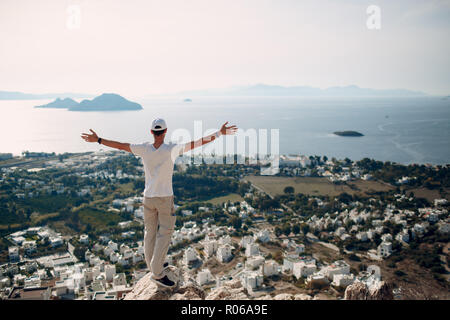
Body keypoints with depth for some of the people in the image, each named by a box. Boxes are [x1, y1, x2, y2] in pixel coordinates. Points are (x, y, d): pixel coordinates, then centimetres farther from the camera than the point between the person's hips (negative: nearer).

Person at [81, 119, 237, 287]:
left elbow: (119, 145, 0)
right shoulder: (172, 149, -15)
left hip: (148, 197, 4)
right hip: (165, 198, -4)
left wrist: (98, 140, 13)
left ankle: (154, 265, 31)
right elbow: (198, 143, -14)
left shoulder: (144, 149, -7)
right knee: (164, 234, 3)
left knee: (150, 232, 16)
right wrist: (220, 133, -8)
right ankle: (157, 273, 3)